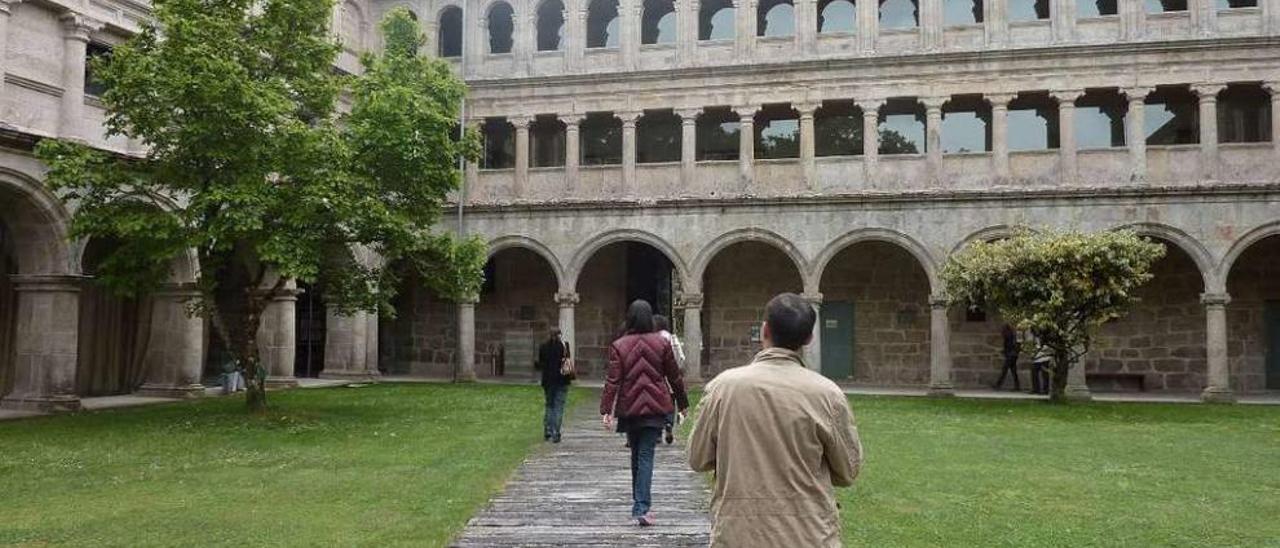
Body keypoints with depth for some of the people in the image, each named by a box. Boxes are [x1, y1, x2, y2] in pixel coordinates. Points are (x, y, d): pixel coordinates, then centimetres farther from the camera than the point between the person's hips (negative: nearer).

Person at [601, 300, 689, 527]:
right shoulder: (662, 343, -2)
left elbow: (612, 381, -9)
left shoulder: (618, 346, -4)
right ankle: (642, 507, -12)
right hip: (655, 408, -1)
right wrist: (682, 403, 16)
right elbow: (674, 377, 5)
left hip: (629, 409, 1)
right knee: (646, 456, -2)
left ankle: (639, 503, 27)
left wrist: (605, 410, -10)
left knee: (636, 455, 16)